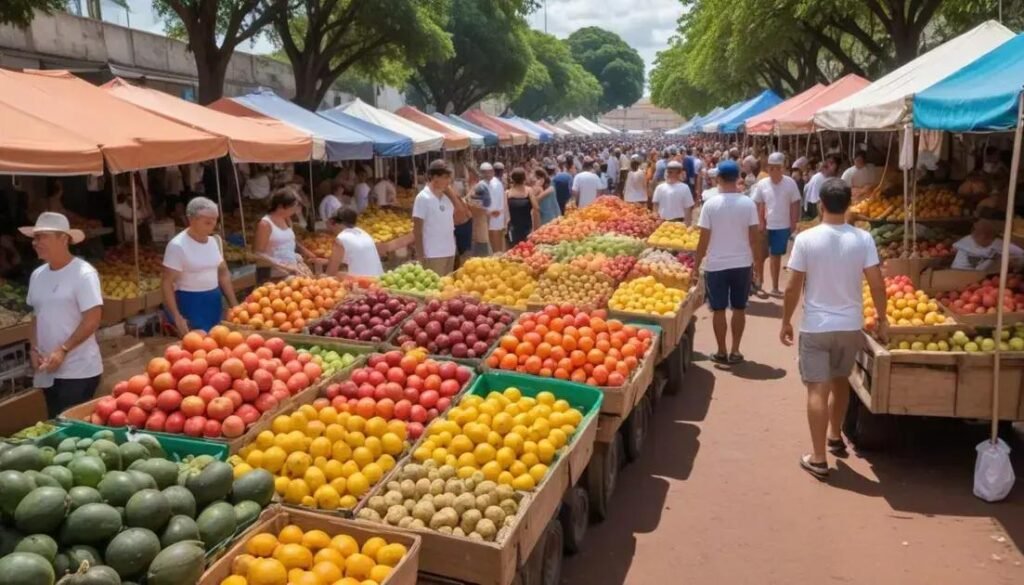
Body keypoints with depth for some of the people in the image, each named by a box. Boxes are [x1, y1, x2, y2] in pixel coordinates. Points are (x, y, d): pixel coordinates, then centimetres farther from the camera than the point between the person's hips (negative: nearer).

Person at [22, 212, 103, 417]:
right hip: (48, 371, 7)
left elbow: (92, 321, -16)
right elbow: (38, 317, 18)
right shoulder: (37, 275, 9)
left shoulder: (83, 273, -12)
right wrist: (34, 349, 4)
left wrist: (62, 350, -19)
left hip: (79, 371, -7)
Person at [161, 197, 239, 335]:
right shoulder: (177, 245, -14)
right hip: (190, 304, -6)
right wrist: (177, 317, -21)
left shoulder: (215, 240, 5)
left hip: (214, 302, 6)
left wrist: (234, 304, 10)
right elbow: (167, 283, -14)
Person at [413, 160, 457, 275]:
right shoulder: (423, 198, -10)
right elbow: (417, 230, -11)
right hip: (432, 255, -7)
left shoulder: (446, 197, 10)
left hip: (449, 252, 7)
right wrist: (420, 255, -13)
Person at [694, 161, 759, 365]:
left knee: (719, 310, 8)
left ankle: (722, 352, 13)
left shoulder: (710, 204, -9)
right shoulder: (748, 203, -5)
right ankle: (735, 351, 16)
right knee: (739, 308, 12)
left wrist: (696, 263, 1)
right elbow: (754, 237, -2)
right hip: (742, 263, 2)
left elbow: (704, 239, -9)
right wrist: (755, 261, 10)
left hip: (716, 264, -2)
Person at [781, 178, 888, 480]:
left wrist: (786, 321, 2)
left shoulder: (806, 239, -13)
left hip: (815, 326, -3)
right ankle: (835, 436, 41)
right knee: (840, 380, 23)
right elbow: (877, 284, -6)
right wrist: (882, 319, 8)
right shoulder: (863, 239, -7)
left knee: (817, 389, 2)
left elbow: (793, 287, -10)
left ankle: (818, 458, 4)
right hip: (850, 325, 3)